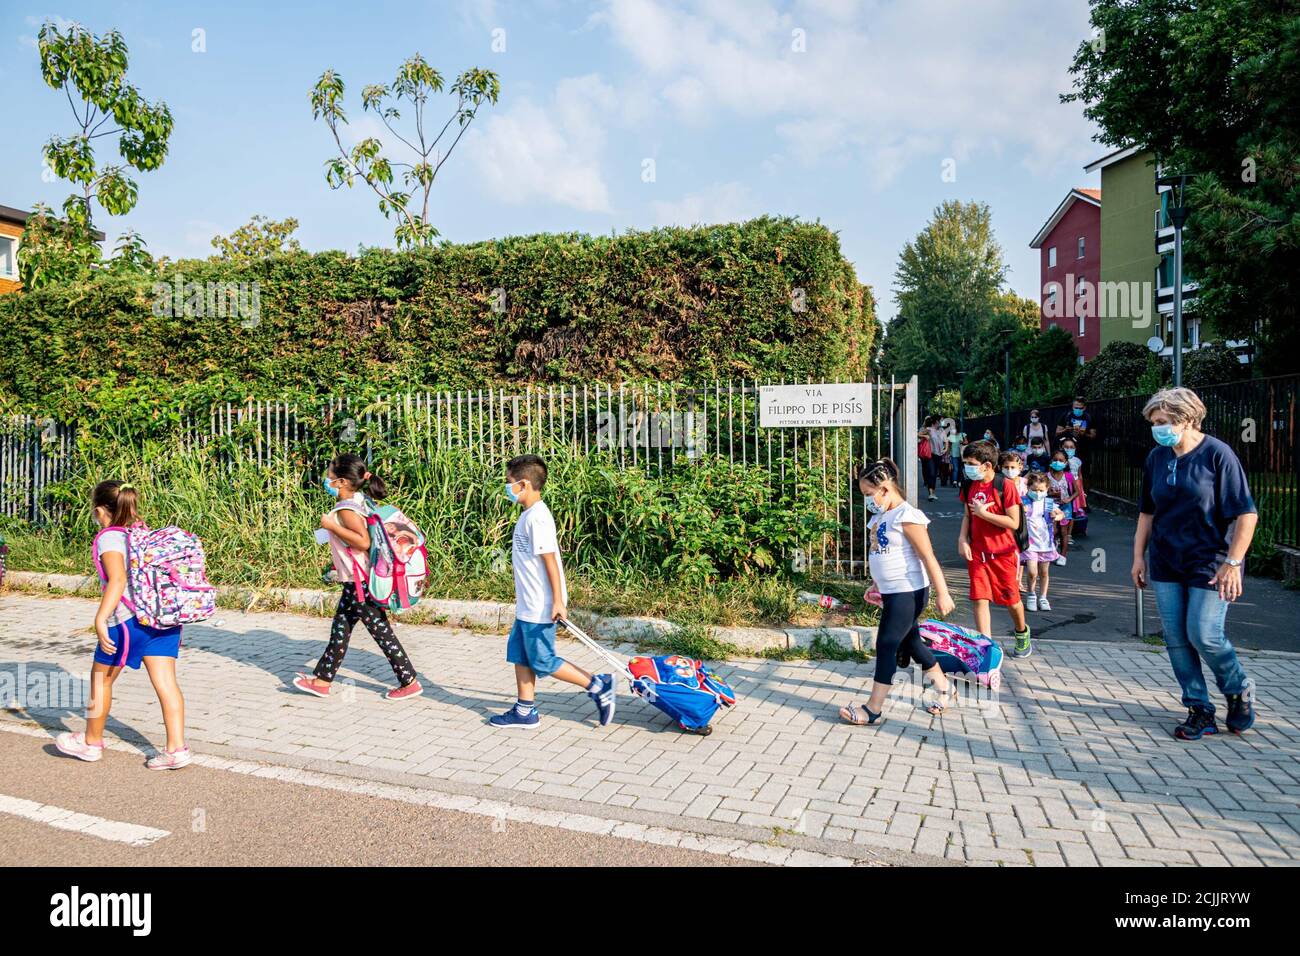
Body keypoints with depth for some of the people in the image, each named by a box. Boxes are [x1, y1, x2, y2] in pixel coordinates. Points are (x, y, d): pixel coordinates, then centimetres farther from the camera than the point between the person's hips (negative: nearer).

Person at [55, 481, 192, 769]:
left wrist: (100, 619, -23)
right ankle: (176, 748, 1)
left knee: (101, 679, 15)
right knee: (165, 681, 4)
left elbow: (117, 580, -21)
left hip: (128, 619, -6)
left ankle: (91, 742, 33)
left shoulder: (109, 538, -7)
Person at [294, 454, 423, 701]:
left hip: (360, 583, -10)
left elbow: (363, 541, -29)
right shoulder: (360, 501, 9)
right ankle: (322, 680, 26)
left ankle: (409, 683, 6)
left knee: (380, 631, -2)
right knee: (340, 628, 16)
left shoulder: (347, 508, -19)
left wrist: (332, 526, -23)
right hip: (357, 581, 10)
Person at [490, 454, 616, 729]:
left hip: (539, 607, -10)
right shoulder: (529, 514, 10)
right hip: (528, 605, 10)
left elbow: (550, 560, -22)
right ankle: (525, 712, 24)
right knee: (519, 654, 14)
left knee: (543, 661, 0)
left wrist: (558, 601, -22)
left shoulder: (537, 518, -20)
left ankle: (598, 686, 7)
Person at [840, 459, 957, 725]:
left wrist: (942, 593, -19)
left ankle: (874, 708, 0)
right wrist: (877, 586, 25)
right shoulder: (879, 517, 9)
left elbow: (928, 558, -19)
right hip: (891, 593, 9)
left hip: (908, 592, -9)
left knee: (886, 645, -6)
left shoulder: (906, 516, -18)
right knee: (909, 641, 20)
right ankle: (943, 686, 39)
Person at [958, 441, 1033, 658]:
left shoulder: (1005, 486, -14)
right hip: (977, 552, 4)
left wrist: (983, 513, -19)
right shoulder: (969, 486, 3)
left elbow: (1013, 523, -16)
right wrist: (962, 538, -2)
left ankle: (1022, 633, 40)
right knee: (980, 599, -3)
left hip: (1003, 553, -4)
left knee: (1011, 600, 11)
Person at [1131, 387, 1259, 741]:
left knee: (1204, 636, -6)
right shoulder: (1157, 458, 5)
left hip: (1208, 563, -5)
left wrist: (1233, 563, -16)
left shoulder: (1217, 454, -11)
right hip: (1167, 565, 5)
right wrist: (1139, 555, 11)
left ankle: (1240, 691, 24)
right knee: (1176, 639, 4)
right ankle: (1200, 710, 16)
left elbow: (1247, 514, -12)